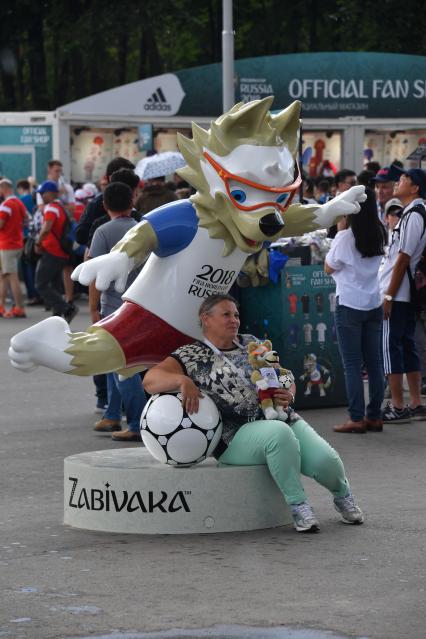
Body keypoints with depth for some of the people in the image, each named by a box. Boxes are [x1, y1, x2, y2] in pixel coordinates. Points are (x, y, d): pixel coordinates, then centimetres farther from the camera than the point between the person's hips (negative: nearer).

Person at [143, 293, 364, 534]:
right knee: (279, 432, -39)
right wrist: (182, 380, -29)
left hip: (284, 418, 5)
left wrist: (289, 395, -2)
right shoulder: (192, 356, 3)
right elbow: (151, 379, -8)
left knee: (325, 460, -21)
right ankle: (298, 506, -22)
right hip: (239, 437, -5)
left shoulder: (251, 343, 19)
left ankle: (342, 495, 15)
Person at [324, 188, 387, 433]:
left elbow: (329, 268, -2)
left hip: (350, 305, -5)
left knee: (353, 365, -2)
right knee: (374, 362, 9)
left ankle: (357, 418, -4)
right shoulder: (379, 235, 3)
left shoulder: (345, 237, -13)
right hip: (374, 304, 5)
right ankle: (375, 415, 12)